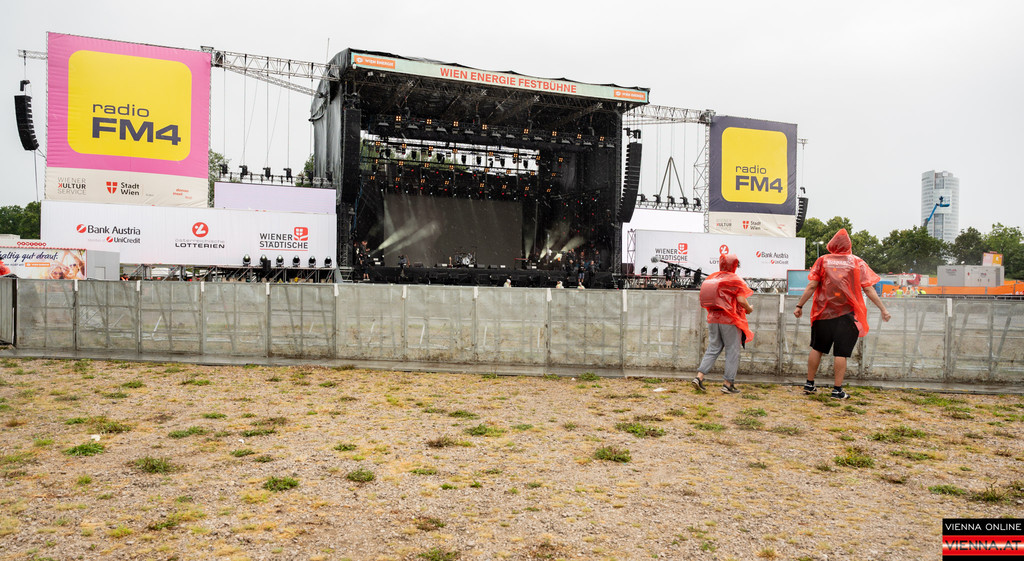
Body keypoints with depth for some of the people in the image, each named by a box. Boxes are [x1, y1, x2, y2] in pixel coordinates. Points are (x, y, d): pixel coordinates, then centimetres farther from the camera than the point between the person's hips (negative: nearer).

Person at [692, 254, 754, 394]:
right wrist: (749, 309, 3)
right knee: (732, 351, 4)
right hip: (730, 320, -6)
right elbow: (741, 300, -15)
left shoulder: (712, 278, 9)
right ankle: (728, 383, 5)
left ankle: (699, 376, -1)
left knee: (713, 349, 10)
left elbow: (705, 301, 11)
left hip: (713, 319, 6)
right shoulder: (735, 280, -8)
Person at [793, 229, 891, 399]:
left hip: (823, 313, 2)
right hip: (846, 314, -2)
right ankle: (837, 390, 3)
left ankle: (809, 384, 19)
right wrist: (883, 309, 3)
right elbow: (868, 289, -3)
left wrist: (799, 305, 1)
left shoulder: (822, 261, 1)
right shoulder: (857, 262, 0)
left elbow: (811, 286, -4)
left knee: (817, 348, 13)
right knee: (841, 352, 2)